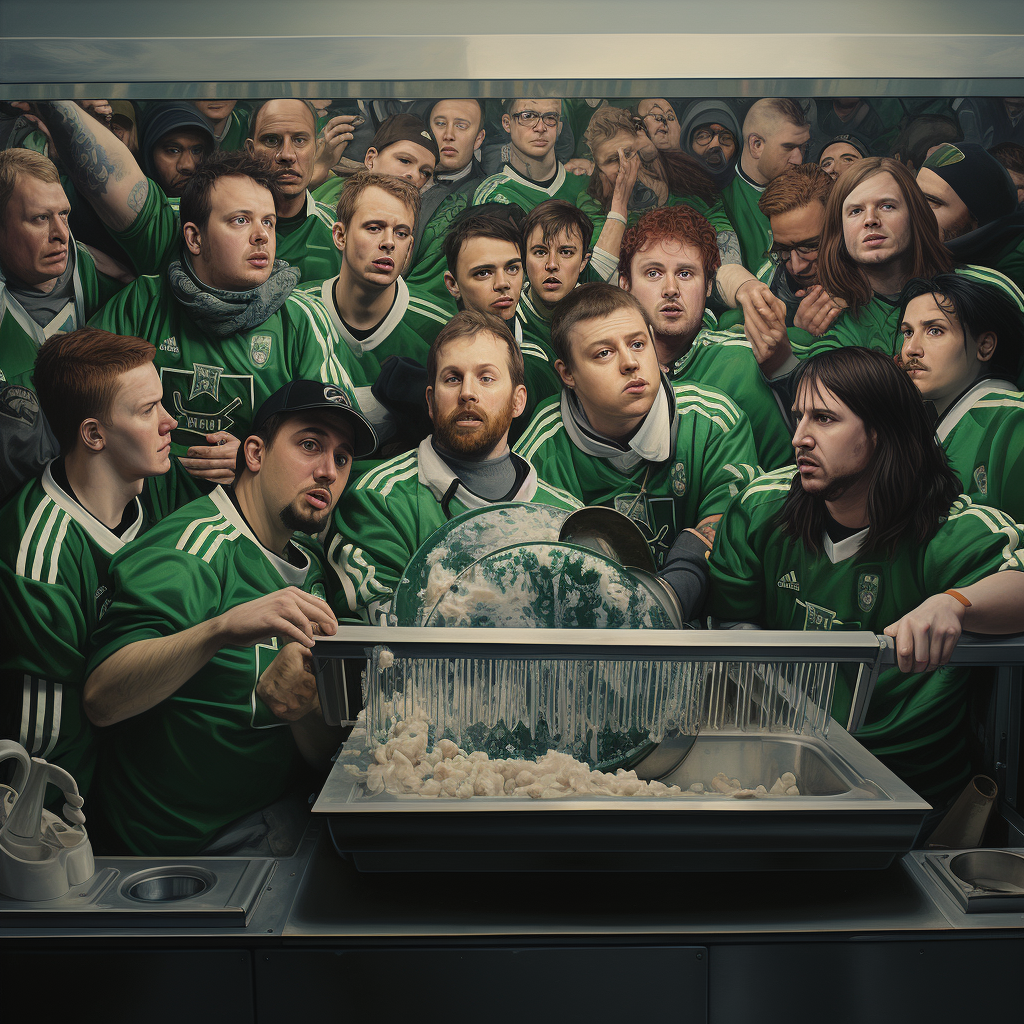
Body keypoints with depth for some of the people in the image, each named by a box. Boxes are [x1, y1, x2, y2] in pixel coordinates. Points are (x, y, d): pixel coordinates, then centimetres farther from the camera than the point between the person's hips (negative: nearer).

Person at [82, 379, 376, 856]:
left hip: (276, 809, 8)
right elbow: (101, 699, -29)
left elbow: (322, 753, 4)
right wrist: (223, 628, -44)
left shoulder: (307, 570, 8)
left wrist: (299, 700, -19)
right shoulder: (197, 546, -16)